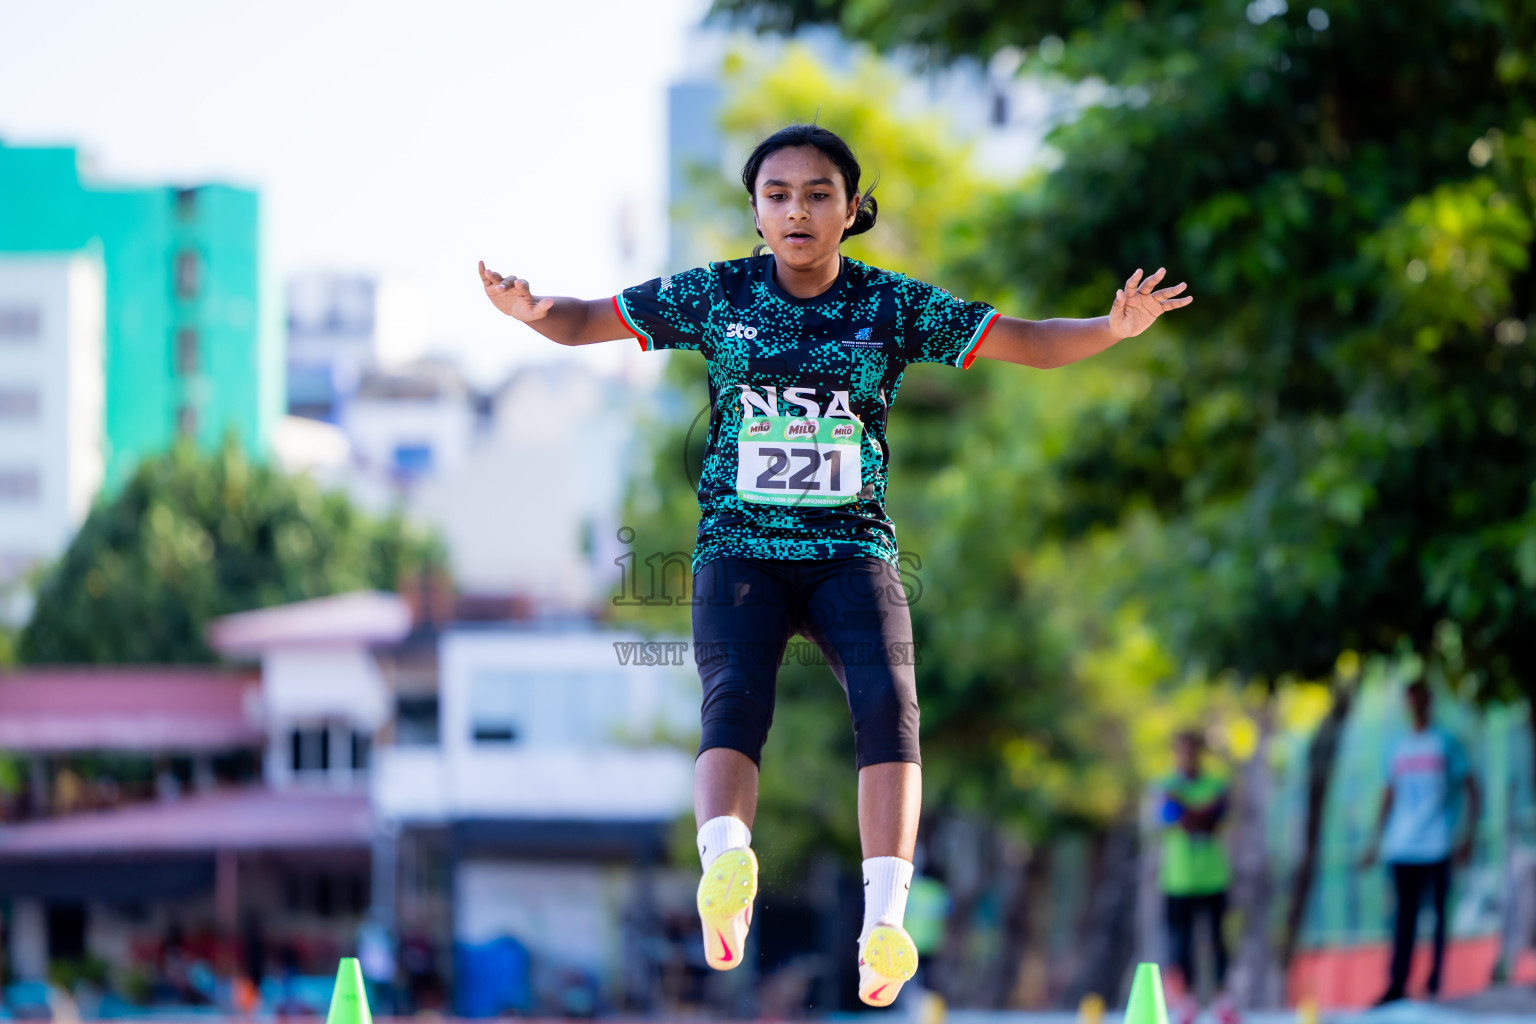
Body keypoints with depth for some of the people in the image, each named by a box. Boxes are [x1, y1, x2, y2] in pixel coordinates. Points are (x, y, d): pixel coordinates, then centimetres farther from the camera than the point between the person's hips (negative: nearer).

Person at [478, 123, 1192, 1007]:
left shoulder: (893, 306, 4)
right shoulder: (715, 296, 4)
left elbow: (1026, 343, 4)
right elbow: (589, 321, 7)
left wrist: (1112, 331, -15)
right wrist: (533, 310, -16)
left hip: (853, 548, 1)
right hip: (740, 545, 0)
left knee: (888, 699, -26)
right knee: (735, 699, -28)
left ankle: (885, 922, -36)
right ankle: (727, 863, -55)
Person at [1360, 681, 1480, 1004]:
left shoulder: (1446, 744, 2)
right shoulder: (1398, 749, 15)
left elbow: (1471, 790, 2)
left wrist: (1469, 836, -8)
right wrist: (1376, 842, 18)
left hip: (1438, 847, -4)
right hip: (1402, 847, 4)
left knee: (1441, 915, -3)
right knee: (1404, 915, 1)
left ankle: (1437, 984, 2)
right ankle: (1397, 985, 0)